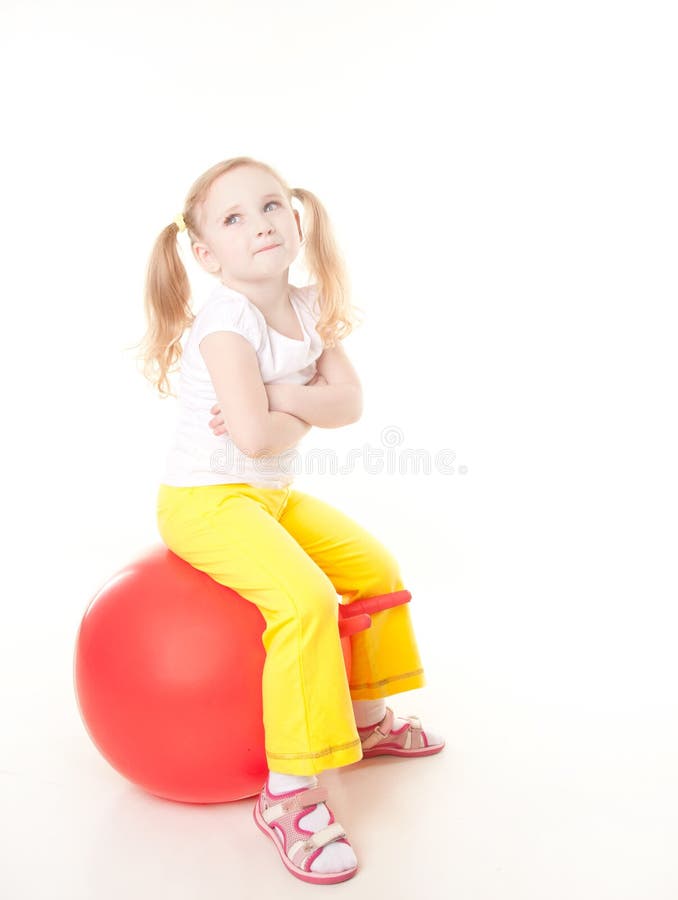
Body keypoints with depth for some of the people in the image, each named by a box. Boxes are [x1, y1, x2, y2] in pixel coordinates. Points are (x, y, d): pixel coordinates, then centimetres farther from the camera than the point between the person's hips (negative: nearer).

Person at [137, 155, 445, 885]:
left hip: (269, 494, 9)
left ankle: (366, 716, 32)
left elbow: (350, 401, -7)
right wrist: (304, 412, -11)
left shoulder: (307, 309, 4)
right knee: (304, 602, -27)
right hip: (205, 501, -9)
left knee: (375, 567, 12)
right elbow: (254, 436, -32)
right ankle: (288, 793, -14)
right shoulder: (226, 319, -20)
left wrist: (279, 399, -22)